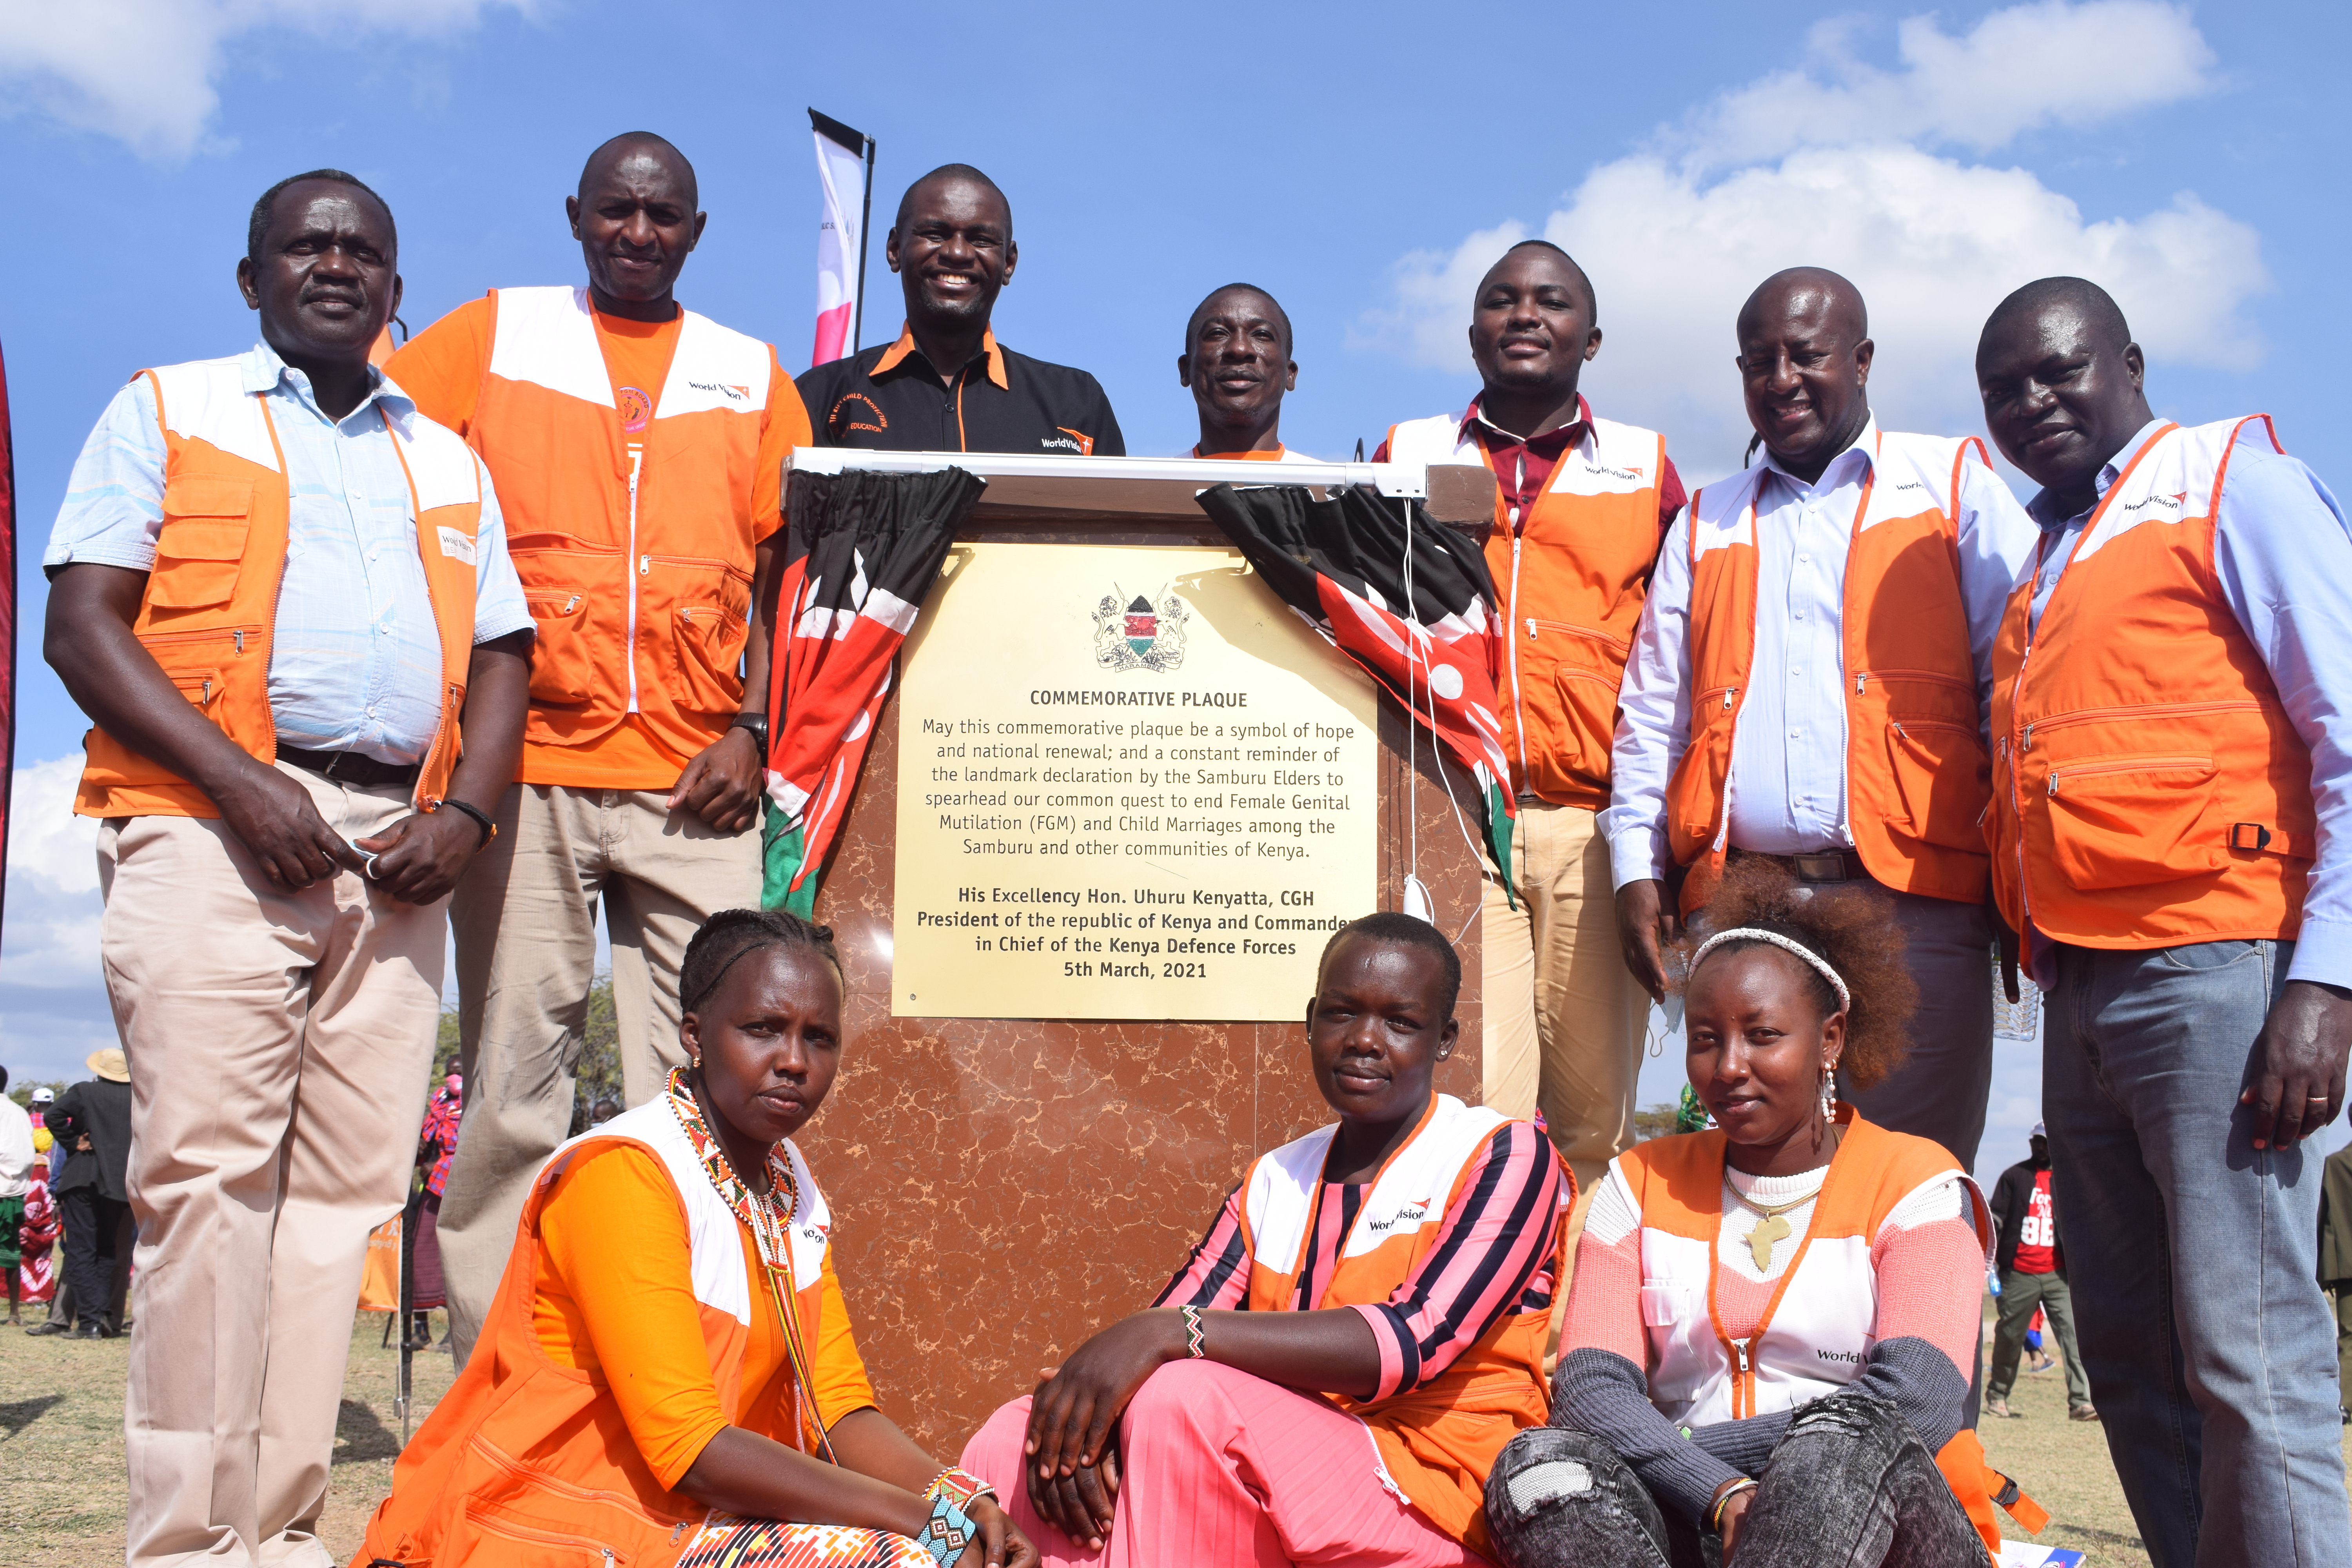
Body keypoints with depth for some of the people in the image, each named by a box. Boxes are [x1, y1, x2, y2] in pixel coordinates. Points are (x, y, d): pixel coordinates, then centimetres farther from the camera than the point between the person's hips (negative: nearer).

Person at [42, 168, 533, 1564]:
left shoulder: (450, 465, 24)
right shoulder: (168, 414, 13)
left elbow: (500, 659, 19)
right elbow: (83, 624, 1)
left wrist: (464, 814, -1)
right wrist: (240, 782, -13)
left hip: (398, 850, 4)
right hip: (214, 827, -3)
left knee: (349, 1186, 0)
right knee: (208, 1173, -10)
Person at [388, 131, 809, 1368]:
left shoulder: (754, 378, 17)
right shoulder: (491, 338, 14)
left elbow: (781, 571, 14)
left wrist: (753, 730, 0)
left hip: (697, 785, 1)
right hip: (527, 766, -1)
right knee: (512, 1080, -2)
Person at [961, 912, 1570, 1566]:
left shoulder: (1504, 1159, -2)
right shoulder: (1275, 1180, 16)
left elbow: (1413, 1343, -19)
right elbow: (1163, 1331, 5)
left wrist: (1171, 1332, -26)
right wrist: (1085, 1397, -20)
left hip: (1434, 1505, -5)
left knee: (1181, 1397, -28)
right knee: (1008, 1441, -15)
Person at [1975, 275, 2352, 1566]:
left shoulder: (2239, 486, 2)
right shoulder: (2042, 559, 23)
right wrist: (2031, 933, 10)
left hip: (2215, 972, -7)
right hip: (2083, 992, 8)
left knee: (2245, 1358, -9)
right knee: (2127, 1356, 9)